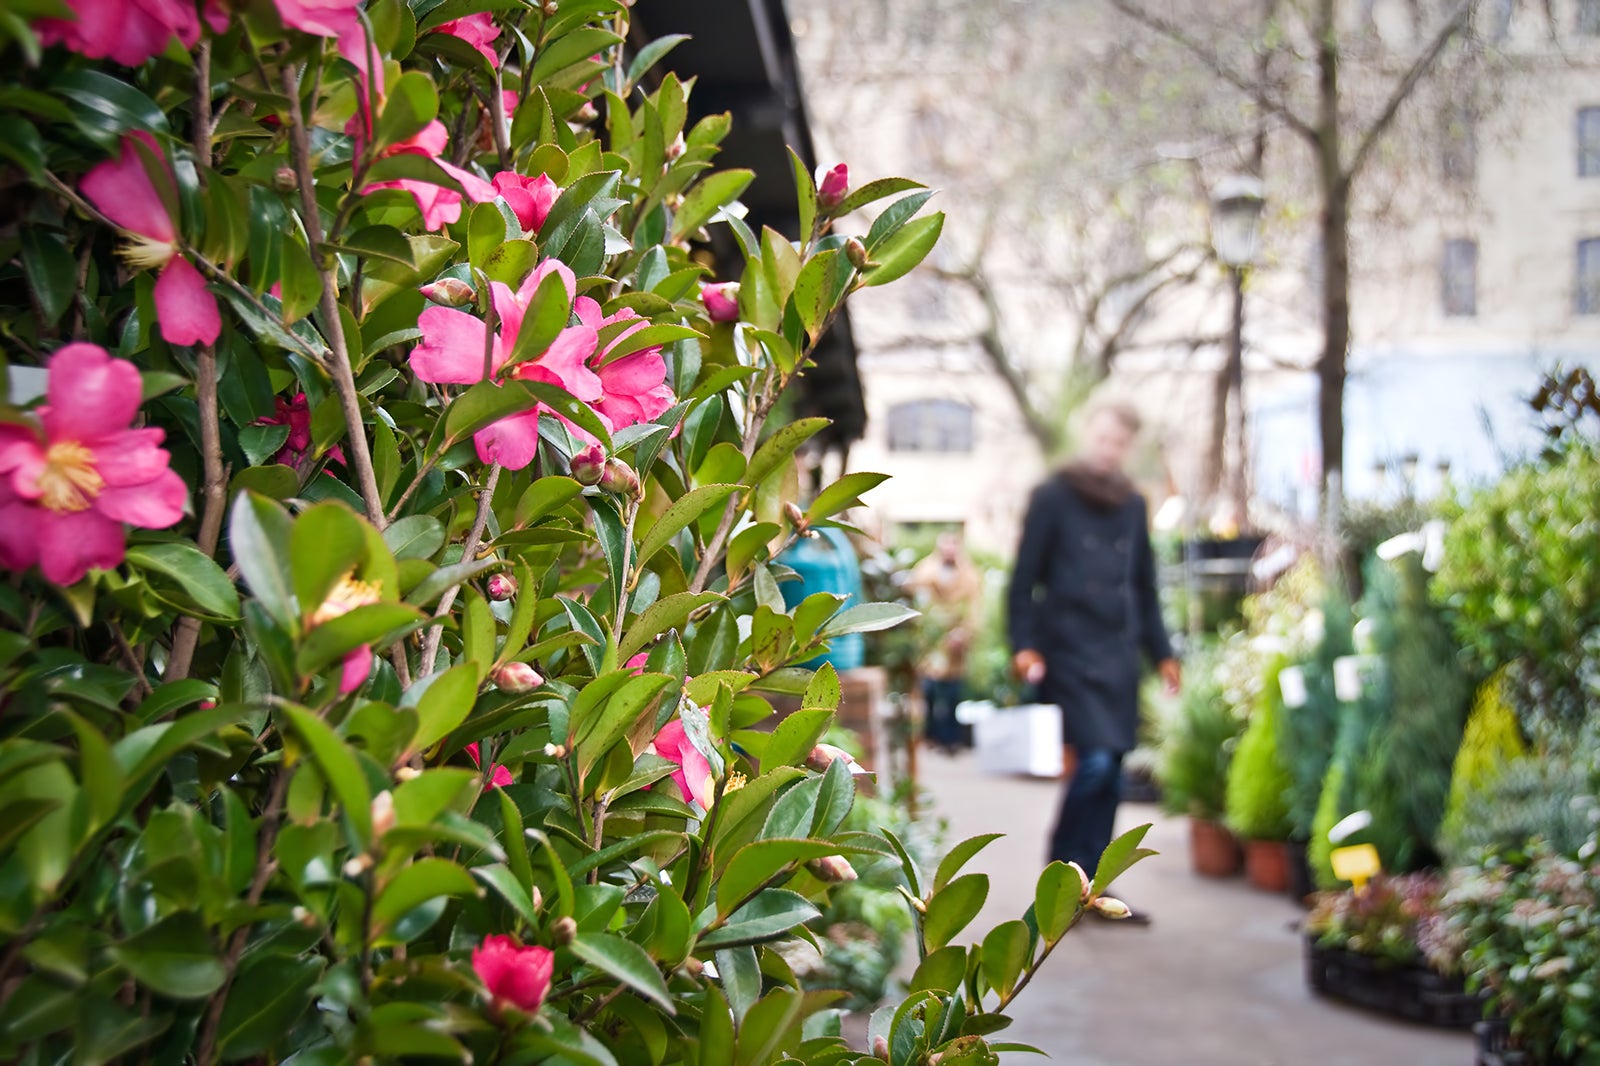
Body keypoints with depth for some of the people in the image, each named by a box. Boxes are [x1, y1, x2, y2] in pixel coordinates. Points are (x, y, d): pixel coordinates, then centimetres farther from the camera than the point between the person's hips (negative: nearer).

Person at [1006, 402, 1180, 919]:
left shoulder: (1132, 504, 16)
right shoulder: (1053, 496, -1)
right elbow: (1024, 577, -3)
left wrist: (1161, 652, 19)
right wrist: (1023, 644, -12)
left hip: (1119, 654, 6)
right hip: (1069, 652, -6)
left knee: (1110, 776, 5)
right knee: (1095, 760, -16)